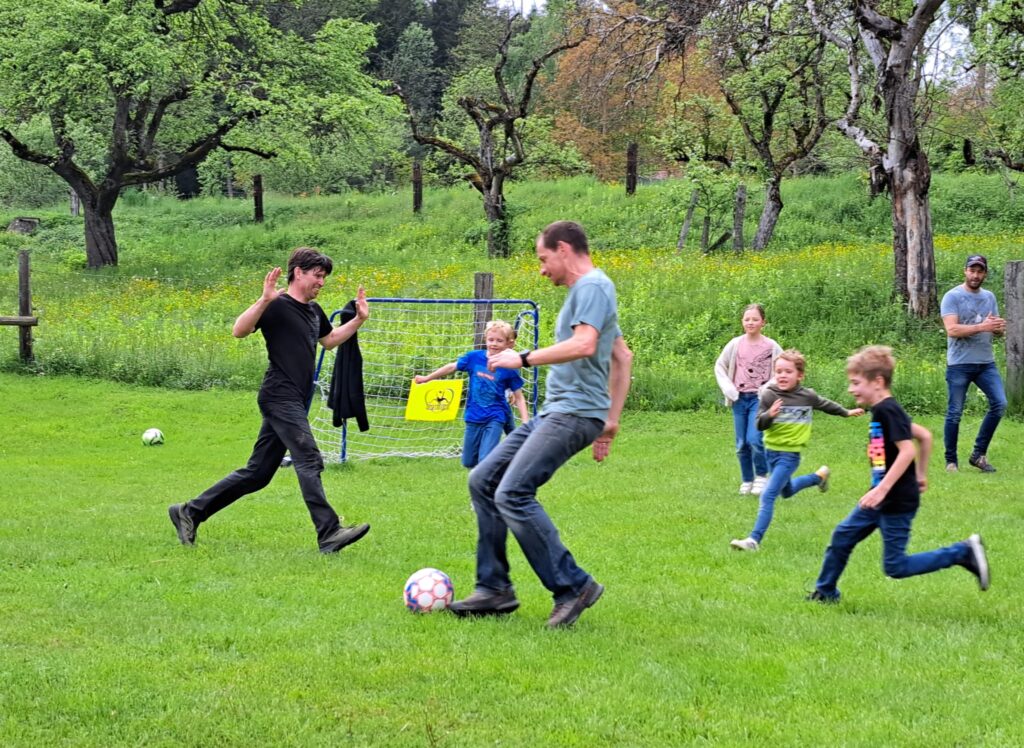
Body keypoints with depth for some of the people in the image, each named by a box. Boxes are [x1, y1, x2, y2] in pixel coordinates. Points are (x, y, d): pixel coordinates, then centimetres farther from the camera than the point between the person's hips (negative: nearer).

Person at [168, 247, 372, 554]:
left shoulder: (314, 311, 19)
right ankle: (329, 534, -22)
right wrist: (264, 300, -30)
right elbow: (239, 331, -20)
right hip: (280, 398, -9)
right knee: (309, 461, -18)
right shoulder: (277, 306, -8)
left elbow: (330, 340, 37)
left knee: (257, 474, 10)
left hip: (293, 403, 9)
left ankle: (189, 512, 18)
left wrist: (358, 320, 26)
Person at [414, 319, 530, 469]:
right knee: (469, 462, 13)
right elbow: (452, 367, 10)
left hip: (494, 419, -4)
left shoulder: (509, 369, -11)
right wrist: (426, 378, 18)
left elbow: (519, 397, -5)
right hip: (473, 417, 4)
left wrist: (526, 422, -13)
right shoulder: (474, 357, -5)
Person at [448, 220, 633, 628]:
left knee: (513, 494, -22)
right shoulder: (584, 290, 22)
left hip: (574, 413, -11)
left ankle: (572, 586, -14)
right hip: (554, 411, 11)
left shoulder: (592, 285, -9)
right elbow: (623, 357, 28)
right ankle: (494, 588, 12)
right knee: (482, 480, 10)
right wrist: (612, 420, 26)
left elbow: (584, 345, -26)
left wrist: (524, 358, -16)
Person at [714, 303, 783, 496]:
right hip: (740, 399, 3)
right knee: (742, 444, 7)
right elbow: (719, 366, 11)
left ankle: (762, 476, 4)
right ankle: (746, 481, 22)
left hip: (760, 398, -3)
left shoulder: (771, 346, -4)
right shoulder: (736, 344, 2)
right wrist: (728, 388, -2)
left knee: (754, 439, -17)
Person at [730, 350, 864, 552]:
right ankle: (819, 476, 51)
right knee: (787, 491, 27)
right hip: (771, 451, 4)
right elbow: (760, 425, -11)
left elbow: (826, 405, 15)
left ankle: (754, 539, -13)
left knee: (768, 495, -14)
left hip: (790, 454, -4)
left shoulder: (807, 396, -7)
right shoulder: (769, 395, -9)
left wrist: (847, 413, 31)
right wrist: (769, 415, -34)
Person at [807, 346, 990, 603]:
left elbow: (907, 451, -26)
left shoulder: (887, 411, -19)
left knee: (895, 567, -5)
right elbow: (925, 435, 18)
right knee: (842, 536, 14)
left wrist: (882, 489, -29)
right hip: (883, 499, 10)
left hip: (897, 501, -10)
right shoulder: (883, 411, 11)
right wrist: (921, 475, 24)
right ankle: (825, 593, 27)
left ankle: (963, 552, -2)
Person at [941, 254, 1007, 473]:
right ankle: (951, 461, 10)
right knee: (955, 413, -1)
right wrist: (982, 327, -24)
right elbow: (952, 330, -16)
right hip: (959, 364, -5)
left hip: (986, 362, 5)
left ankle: (979, 454, 6)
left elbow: (995, 328, 17)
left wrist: (1000, 328, -8)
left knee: (999, 404, -7)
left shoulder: (989, 297, 14)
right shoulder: (952, 297, -5)